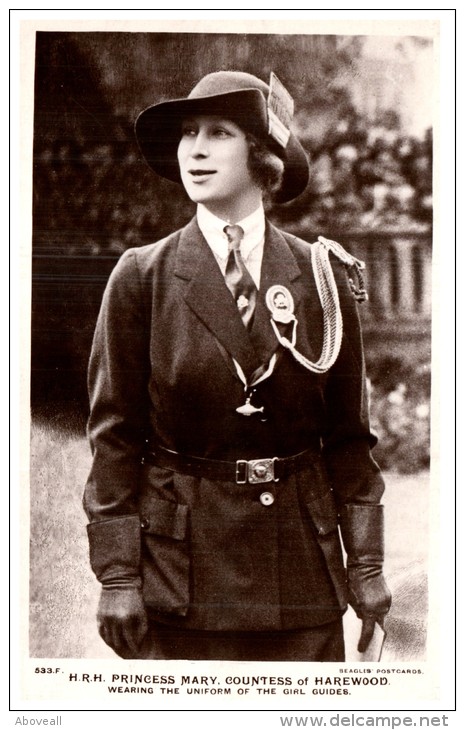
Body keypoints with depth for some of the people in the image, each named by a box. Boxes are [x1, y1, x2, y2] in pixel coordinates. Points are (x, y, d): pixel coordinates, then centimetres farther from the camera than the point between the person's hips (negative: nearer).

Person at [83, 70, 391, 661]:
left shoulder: (321, 276, 3)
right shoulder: (142, 278, -1)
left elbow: (348, 431, 6)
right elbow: (114, 434, -1)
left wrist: (366, 564, 4)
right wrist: (117, 574, -5)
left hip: (301, 558, 2)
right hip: (181, 560, -1)